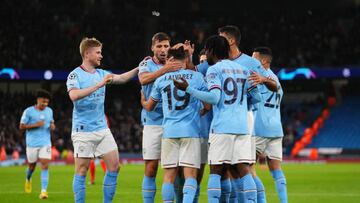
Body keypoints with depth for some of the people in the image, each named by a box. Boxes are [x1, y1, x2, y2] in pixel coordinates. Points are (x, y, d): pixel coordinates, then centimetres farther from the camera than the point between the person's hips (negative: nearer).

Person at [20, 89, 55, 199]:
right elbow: (22, 126, -6)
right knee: (32, 166, 11)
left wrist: (52, 126, -1)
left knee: (45, 165, -13)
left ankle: (44, 191, -17)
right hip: (32, 143, -2)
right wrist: (35, 125, -18)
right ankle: (28, 179, 46)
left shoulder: (49, 111, 8)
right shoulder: (28, 111, -6)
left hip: (45, 143, 2)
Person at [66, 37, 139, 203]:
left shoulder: (101, 74, 11)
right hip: (83, 131, -7)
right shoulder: (75, 75, -9)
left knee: (114, 166, 1)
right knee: (81, 171, -3)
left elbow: (122, 78, 13)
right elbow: (74, 95, -25)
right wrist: (99, 85, -30)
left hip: (102, 128, 7)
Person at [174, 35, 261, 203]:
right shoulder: (244, 70, 16)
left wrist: (188, 89, -11)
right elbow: (256, 97, 16)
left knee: (215, 172, 0)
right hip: (242, 127, 5)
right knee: (244, 171, 4)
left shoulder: (214, 70, -2)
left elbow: (214, 97, -15)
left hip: (221, 128, -5)